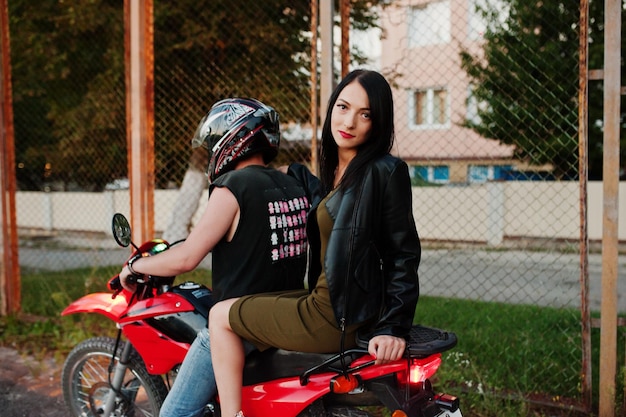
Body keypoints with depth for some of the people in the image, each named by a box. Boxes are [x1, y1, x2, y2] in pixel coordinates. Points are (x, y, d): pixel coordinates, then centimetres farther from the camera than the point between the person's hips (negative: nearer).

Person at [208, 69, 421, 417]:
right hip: (327, 302, 10)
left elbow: (404, 254, -15)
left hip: (338, 319, -10)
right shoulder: (334, 170, 11)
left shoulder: (385, 171, -14)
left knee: (221, 316, 1)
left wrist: (393, 328, -21)